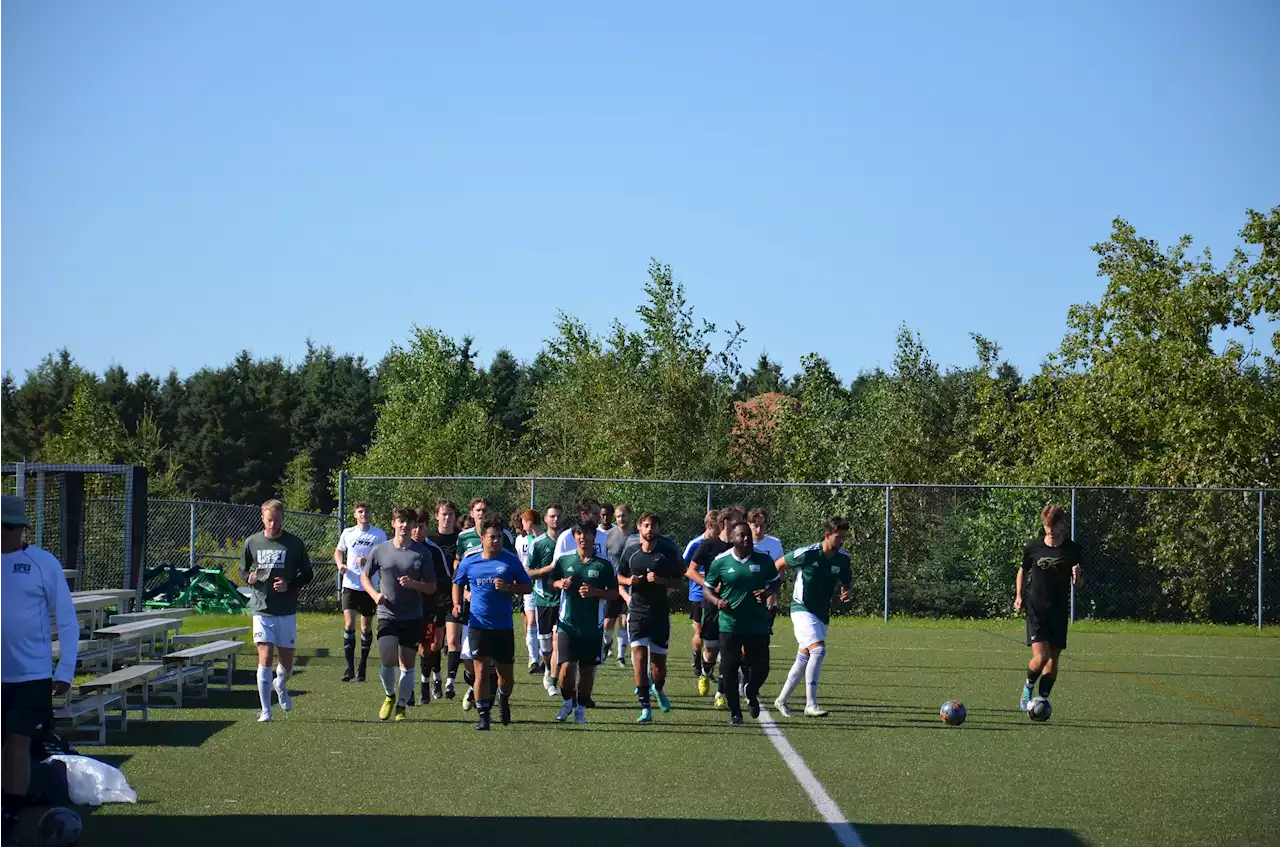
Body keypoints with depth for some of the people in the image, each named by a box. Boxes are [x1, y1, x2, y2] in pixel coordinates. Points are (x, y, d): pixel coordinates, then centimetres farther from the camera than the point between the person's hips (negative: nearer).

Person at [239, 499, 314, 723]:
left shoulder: (294, 544, -2)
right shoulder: (252, 542, 2)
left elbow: (307, 574, 5)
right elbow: (243, 569, 15)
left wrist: (290, 585, -14)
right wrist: (249, 577, -9)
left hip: (287, 611, 0)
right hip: (261, 610, 0)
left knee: (287, 662, 7)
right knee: (265, 659, -10)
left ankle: (281, 685, 43)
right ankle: (265, 711, -4)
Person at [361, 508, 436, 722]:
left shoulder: (421, 553, 1)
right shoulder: (380, 551, 2)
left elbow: (431, 588, 3)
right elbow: (364, 577, 14)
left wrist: (413, 584, -16)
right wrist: (375, 594, -4)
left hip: (413, 618, 1)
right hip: (387, 615, -1)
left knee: (407, 664, 3)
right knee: (389, 661, -13)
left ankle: (401, 707, 17)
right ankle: (390, 696, 16)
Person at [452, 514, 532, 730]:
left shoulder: (511, 561, -2)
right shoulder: (469, 563, 1)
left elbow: (527, 587, 4)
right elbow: (458, 584, 19)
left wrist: (507, 588, -14)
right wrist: (457, 604, 2)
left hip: (504, 626, 0)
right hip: (478, 625, 0)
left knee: (506, 675, 10)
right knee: (481, 670, -11)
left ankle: (503, 700, 41)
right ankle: (483, 715, -2)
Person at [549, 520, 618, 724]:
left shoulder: (604, 565, -1)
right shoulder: (564, 561, 4)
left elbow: (614, 593, 2)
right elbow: (552, 581, 17)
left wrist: (595, 592, -15)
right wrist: (561, 584, -5)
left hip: (593, 627, 0)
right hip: (568, 624, 0)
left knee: (587, 670, 5)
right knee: (567, 667, -9)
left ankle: (581, 709, 20)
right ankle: (567, 702, 16)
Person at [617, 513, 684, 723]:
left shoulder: (668, 553, -2)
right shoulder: (630, 551, 4)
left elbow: (679, 581, 0)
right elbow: (619, 577, 15)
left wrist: (660, 580, -17)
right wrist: (629, 581, -7)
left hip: (661, 612, 0)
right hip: (637, 611, 1)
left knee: (658, 659, 7)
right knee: (639, 656, -12)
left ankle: (658, 688, 41)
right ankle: (645, 708, -12)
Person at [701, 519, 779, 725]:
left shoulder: (763, 560, 2)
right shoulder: (720, 561, -2)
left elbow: (775, 583, 14)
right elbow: (707, 588, 6)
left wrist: (767, 592, -8)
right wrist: (717, 601, -14)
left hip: (758, 625, 1)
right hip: (730, 625, -1)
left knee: (762, 667, 3)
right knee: (729, 669, -3)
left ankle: (751, 694, 36)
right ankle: (734, 711, 13)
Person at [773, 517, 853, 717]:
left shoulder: (843, 559, 1)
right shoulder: (807, 554, -15)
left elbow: (847, 582, 15)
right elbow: (780, 564, -1)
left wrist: (846, 592, -8)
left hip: (823, 614, 7)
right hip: (802, 609, -7)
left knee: (804, 658, 12)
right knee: (818, 650, -23)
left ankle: (782, 699, 28)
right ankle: (811, 704, -21)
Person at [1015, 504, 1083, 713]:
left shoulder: (1072, 550, 1)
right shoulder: (1033, 549, 0)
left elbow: (1079, 584, 7)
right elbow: (1023, 570, 18)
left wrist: (1077, 576, -16)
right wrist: (1019, 596, 7)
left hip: (1060, 612, 2)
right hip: (1036, 611, -2)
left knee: (1053, 658, 2)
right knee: (1040, 657, -15)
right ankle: (1028, 688, 13)